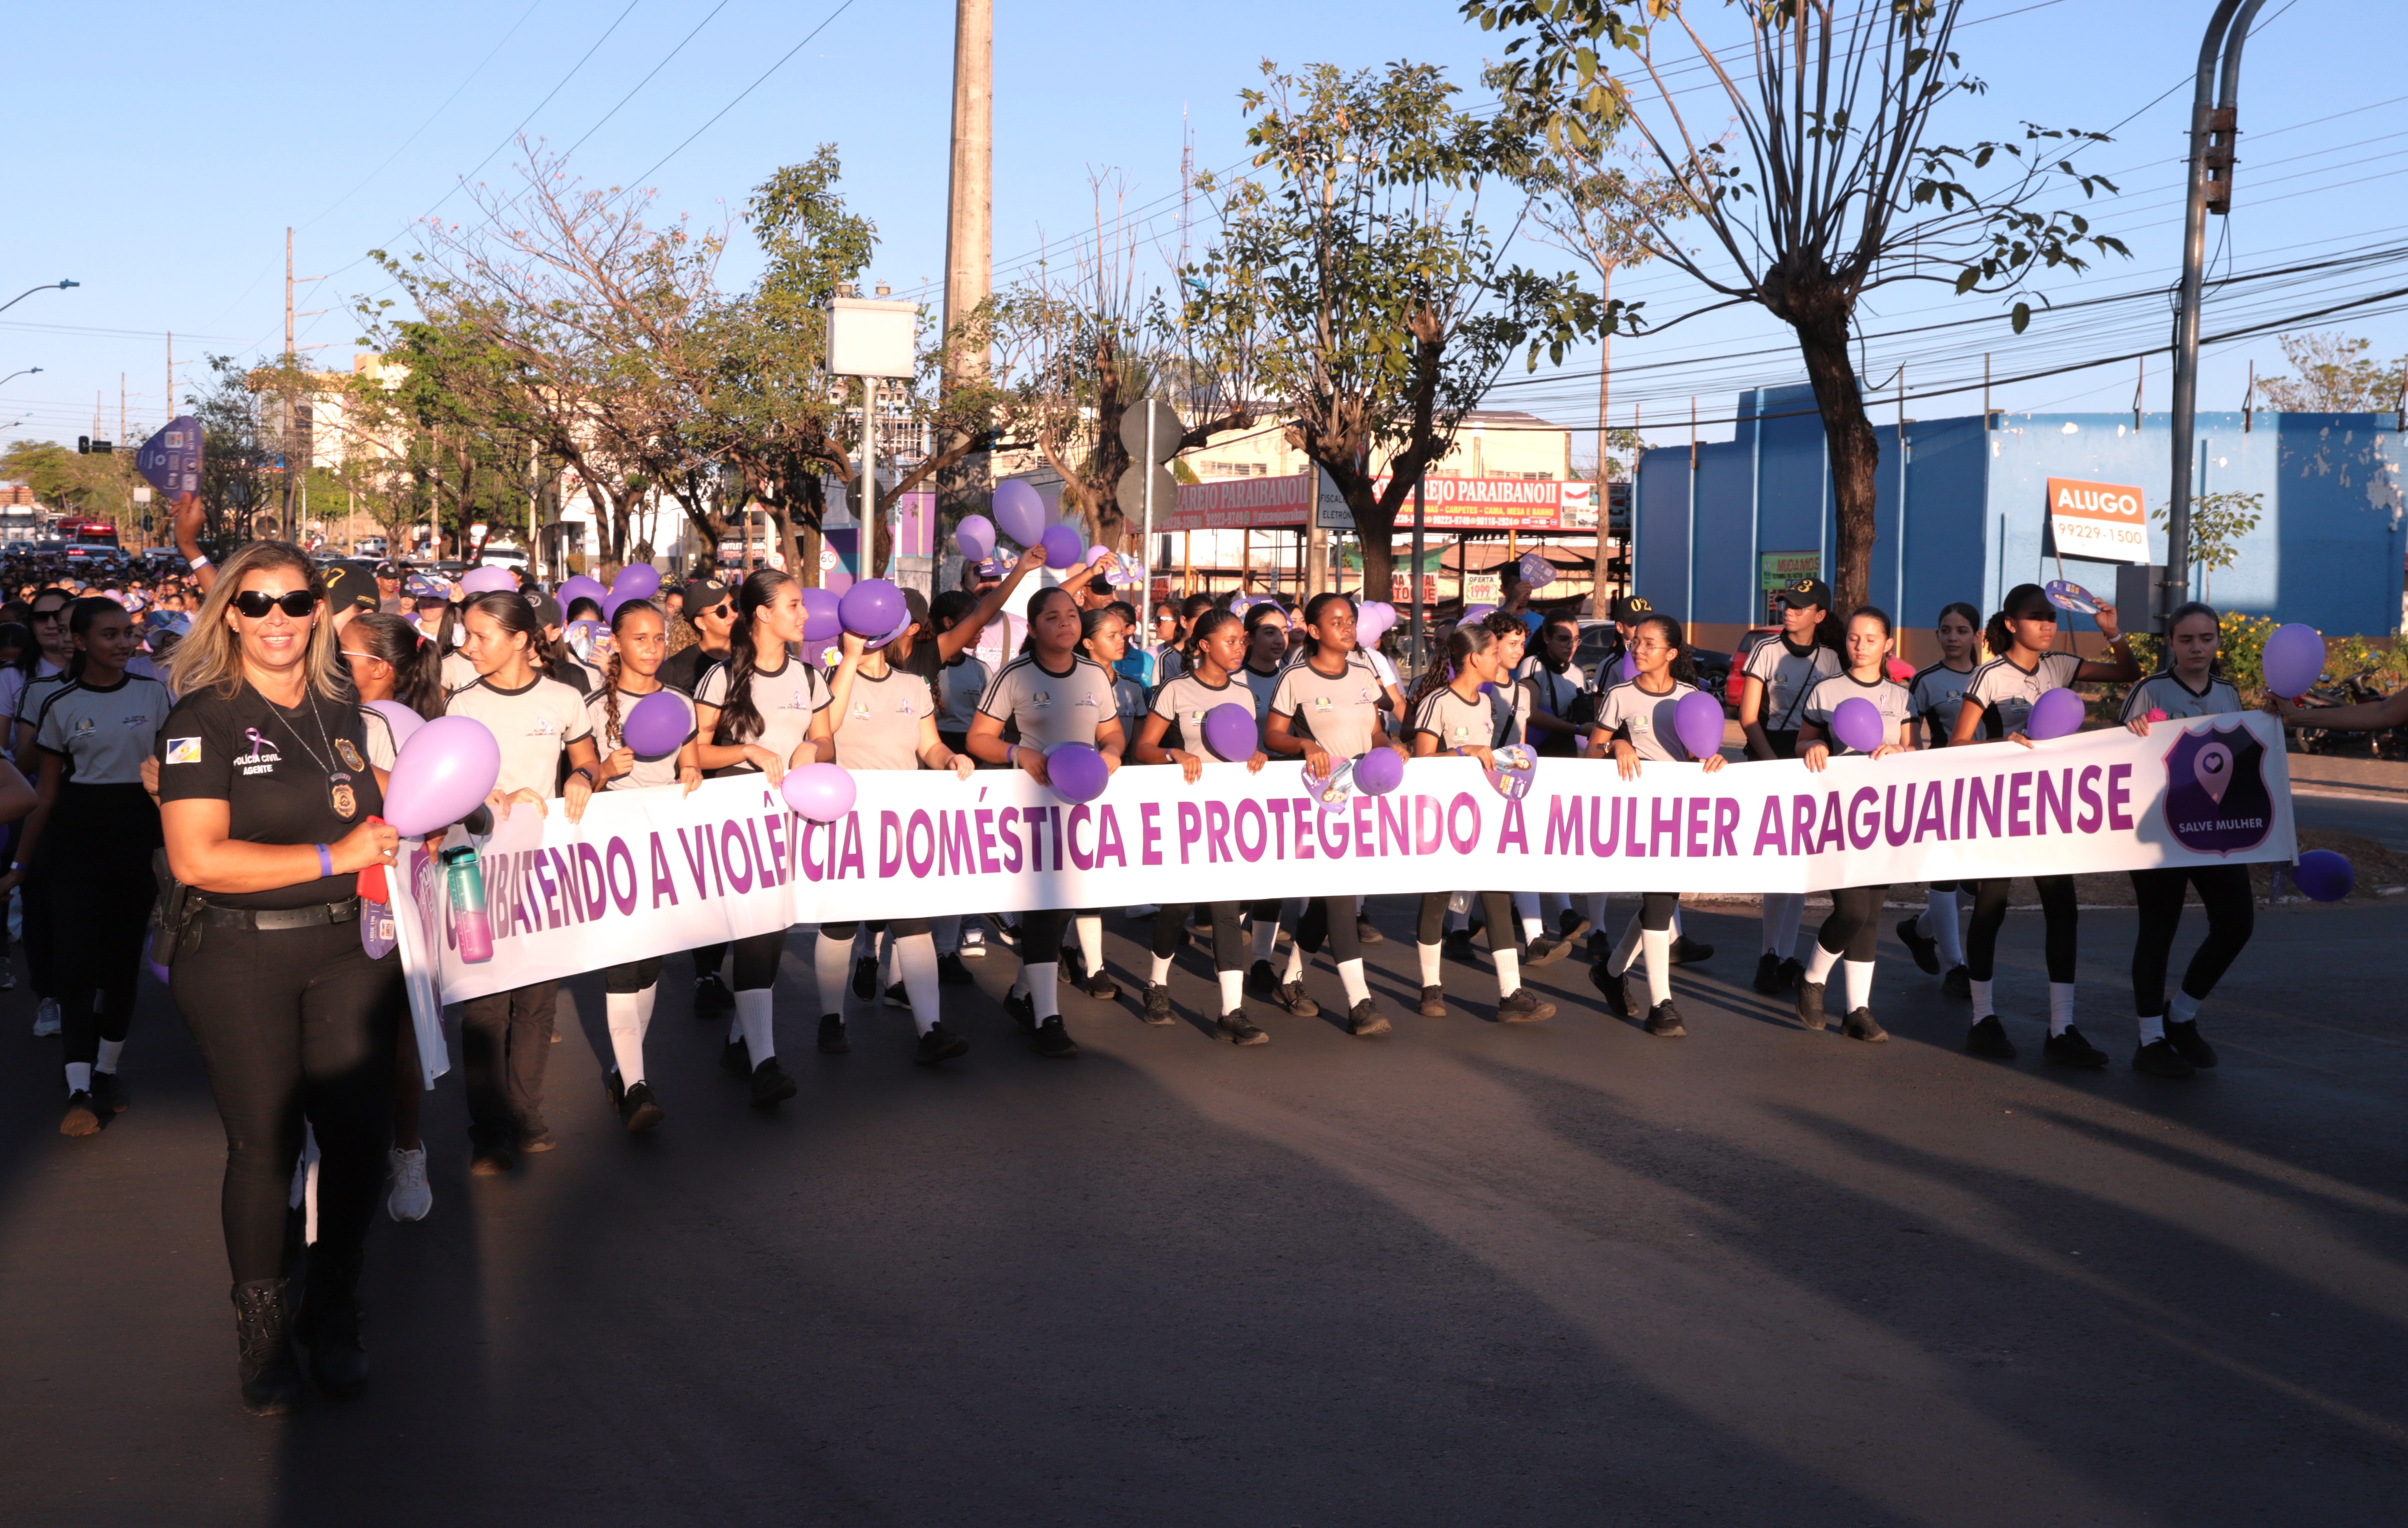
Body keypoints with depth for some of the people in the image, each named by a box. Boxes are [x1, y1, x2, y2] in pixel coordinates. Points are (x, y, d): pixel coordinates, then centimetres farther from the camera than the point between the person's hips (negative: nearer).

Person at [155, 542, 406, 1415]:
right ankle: (262, 1334, 22)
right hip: (239, 958, -5)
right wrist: (335, 856, -18)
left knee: (361, 1133, 3)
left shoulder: (340, 709, 11)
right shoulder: (205, 717, -8)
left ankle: (332, 1317, 25)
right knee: (264, 1146, 2)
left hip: (345, 947, 5)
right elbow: (196, 857, -18)